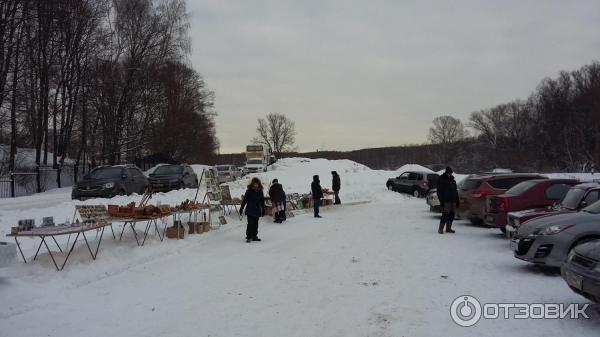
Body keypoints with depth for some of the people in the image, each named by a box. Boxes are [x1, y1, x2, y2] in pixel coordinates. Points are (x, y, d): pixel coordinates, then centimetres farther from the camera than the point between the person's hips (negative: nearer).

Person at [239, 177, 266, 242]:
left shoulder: (260, 191, 8)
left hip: (257, 211, 4)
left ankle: (254, 236, 17)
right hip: (250, 211, -4)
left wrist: (263, 209, 17)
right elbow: (244, 200, -2)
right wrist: (241, 208, -3)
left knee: (255, 224, 8)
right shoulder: (249, 191, -5)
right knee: (250, 224, -8)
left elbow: (262, 201, 16)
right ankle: (248, 237, -2)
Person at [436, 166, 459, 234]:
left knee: (451, 215, 8)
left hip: (453, 201, 7)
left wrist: (457, 201, 18)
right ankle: (440, 229, -8)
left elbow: (456, 191, 23)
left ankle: (448, 228, 19)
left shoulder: (453, 180, 18)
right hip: (446, 201, -7)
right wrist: (441, 201, -15)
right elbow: (439, 192, -8)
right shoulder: (441, 180, -3)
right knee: (445, 215, -13)